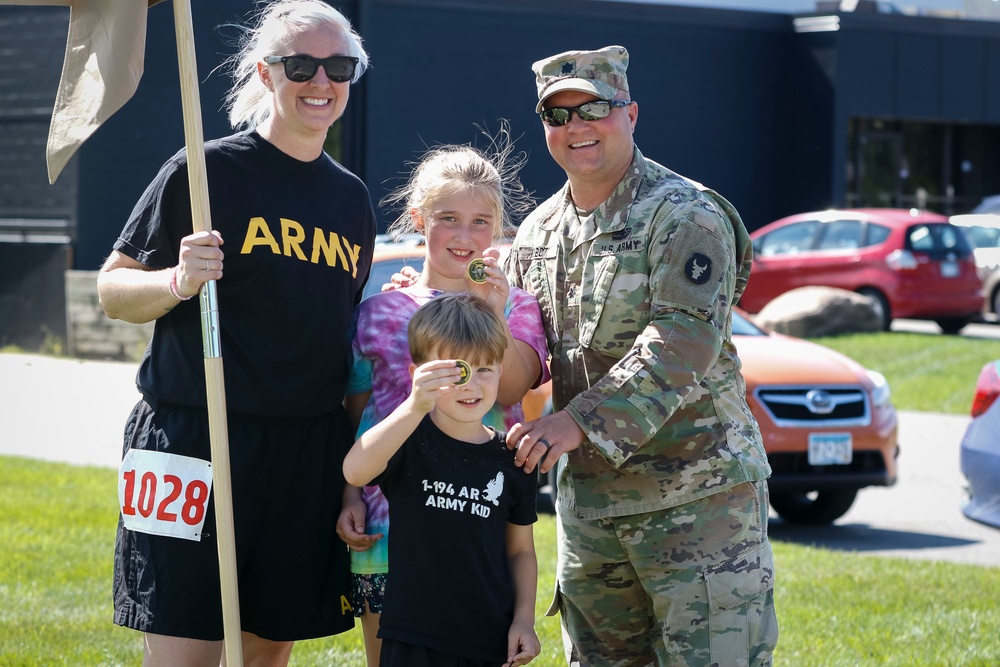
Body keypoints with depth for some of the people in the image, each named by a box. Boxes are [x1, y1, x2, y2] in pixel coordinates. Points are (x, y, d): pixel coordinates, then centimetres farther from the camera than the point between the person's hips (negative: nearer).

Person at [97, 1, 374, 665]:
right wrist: (177, 282, -22)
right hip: (197, 439, -5)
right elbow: (113, 288, 0)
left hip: (311, 453, 5)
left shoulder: (352, 198, 15)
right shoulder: (208, 170, -2)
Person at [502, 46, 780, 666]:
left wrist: (580, 421, -29)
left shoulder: (685, 215, -10)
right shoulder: (539, 232, 13)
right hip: (586, 493, 7)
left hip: (696, 493, -7)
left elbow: (683, 341, -22)